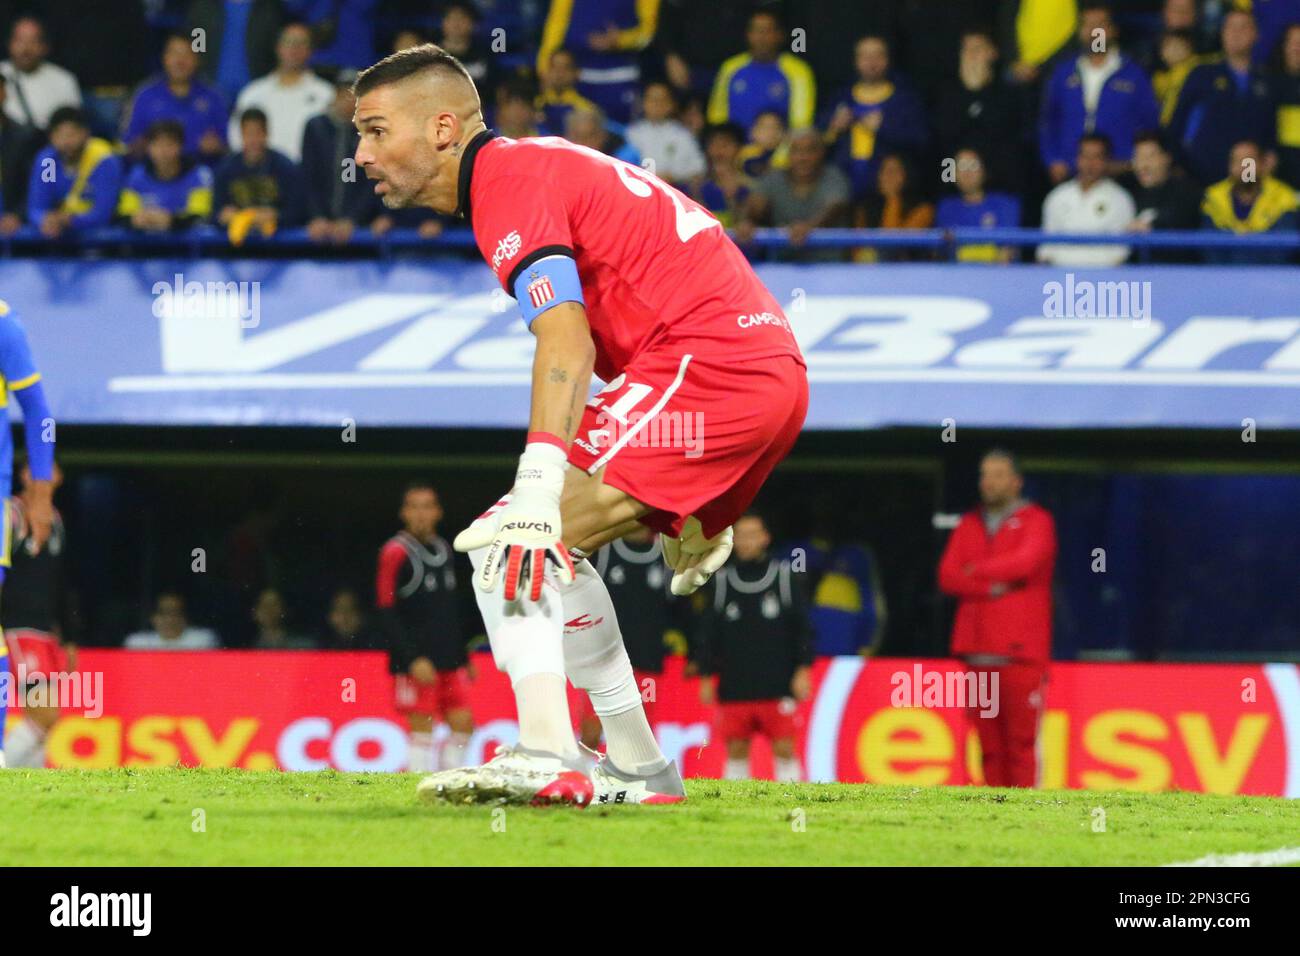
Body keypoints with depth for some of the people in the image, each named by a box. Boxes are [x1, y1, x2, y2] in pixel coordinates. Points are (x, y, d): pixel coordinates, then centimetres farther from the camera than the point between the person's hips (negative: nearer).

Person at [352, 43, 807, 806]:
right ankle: (639, 771, 20)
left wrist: (538, 491, -31)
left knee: (515, 544, -15)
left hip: (707, 366, -10)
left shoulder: (511, 179, -8)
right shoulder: (542, 167, 22)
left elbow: (566, 344, -22)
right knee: (552, 551, 20)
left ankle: (545, 758, -28)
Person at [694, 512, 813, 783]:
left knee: (784, 748, -4)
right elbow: (707, 633, 11)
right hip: (734, 687, 2)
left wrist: (803, 670, -2)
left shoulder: (784, 576, 3)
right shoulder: (722, 581, 8)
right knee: (736, 750, 4)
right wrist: (706, 676, 7)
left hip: (777, 687, -2)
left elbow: (803, 627, 4)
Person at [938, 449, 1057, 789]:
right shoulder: (969, 525, 18)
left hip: (1020, 653, -5)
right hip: (977, 654, 5)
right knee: (989, 745, 3)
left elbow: (1025, 562, -14)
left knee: (1021, 741, -9)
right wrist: (991, 587, -9)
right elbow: (948, 576, 6)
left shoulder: (1036, 521, 4)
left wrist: (977, 571, 0)